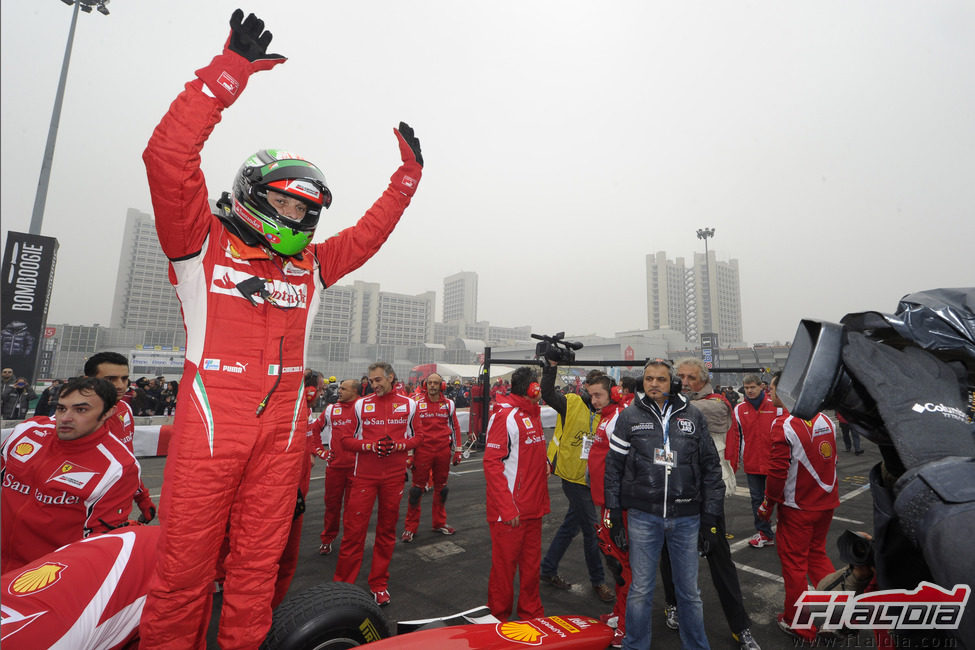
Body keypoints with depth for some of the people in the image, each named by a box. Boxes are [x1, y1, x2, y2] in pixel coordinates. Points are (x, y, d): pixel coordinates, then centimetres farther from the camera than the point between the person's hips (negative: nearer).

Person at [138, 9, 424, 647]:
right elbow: (169, 157, -10)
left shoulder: (312, 265, 15)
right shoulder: (202, 242, 2)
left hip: (283, 427, 4)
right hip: (211, 420, -4)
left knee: (259, 559, 12)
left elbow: (369, 232, 20)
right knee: (185, 564, 4)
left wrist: (408, 175, 20)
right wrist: (230, 72, -13)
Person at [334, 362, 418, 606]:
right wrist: (370, 446, -15)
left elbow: (415, 437, 8)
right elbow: (346, 440, 2)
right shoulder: (361, 404, 1)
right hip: (364, 475, -1)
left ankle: (379, 584, 28)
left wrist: (398, 445, -12)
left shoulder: (408, 404, 2)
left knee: (387, 530, 12)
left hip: (394, 476, 1)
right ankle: (343, 584, 19)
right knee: (354, 529, 0)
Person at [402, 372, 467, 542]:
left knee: (441, 488, 13)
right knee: (417, 488, 3)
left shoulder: (449, 404, 5)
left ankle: (439, 523, 29)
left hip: (443, 451, 3)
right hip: (423, 451, -2)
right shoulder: (417, 403, -2)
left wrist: (457, 451, 8)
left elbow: (455, 427, 10)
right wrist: (409, 453, -2)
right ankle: (410, 527, 15)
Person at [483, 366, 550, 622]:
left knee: (531, 564, 19)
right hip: (509, 511, -8)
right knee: (504, 565, 8)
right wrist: (507, 508, -21)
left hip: (533, 508, 8)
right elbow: (492, 464, -20)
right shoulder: (505, 415, -17)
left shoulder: (533, 413, 11)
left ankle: (532, 613, 36)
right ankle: (498, 618, 28)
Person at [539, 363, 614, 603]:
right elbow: (547, 394, -25)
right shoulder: (572, 403, -12)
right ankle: (598, 581, 25)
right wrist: (551, 367, -30)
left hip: (590, 477, 7)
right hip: (574, 476, -7)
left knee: (571, 525, 18)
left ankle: (548, 569, 36)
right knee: (591, 529, 3)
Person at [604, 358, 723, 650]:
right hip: (643, 516, -1)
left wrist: (711, 513, 4)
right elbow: (614, 466, 2)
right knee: (640, 590, 10)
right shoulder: (629, 416, -1)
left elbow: (711, 466, 7)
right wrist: (614, 513, 1)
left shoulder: (693, 416, 3)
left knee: (689, 590, 16)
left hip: (686, 516, 1)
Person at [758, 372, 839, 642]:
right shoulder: (824, 419, 0)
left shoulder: (783, 424, -21)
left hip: (797, 508, -6)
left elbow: (777, 470, -20)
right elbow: (831, 461, 9)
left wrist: (767, 505, -8)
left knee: (794, 561, 9)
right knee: (817, 554, 24)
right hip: (826, 504, 6)